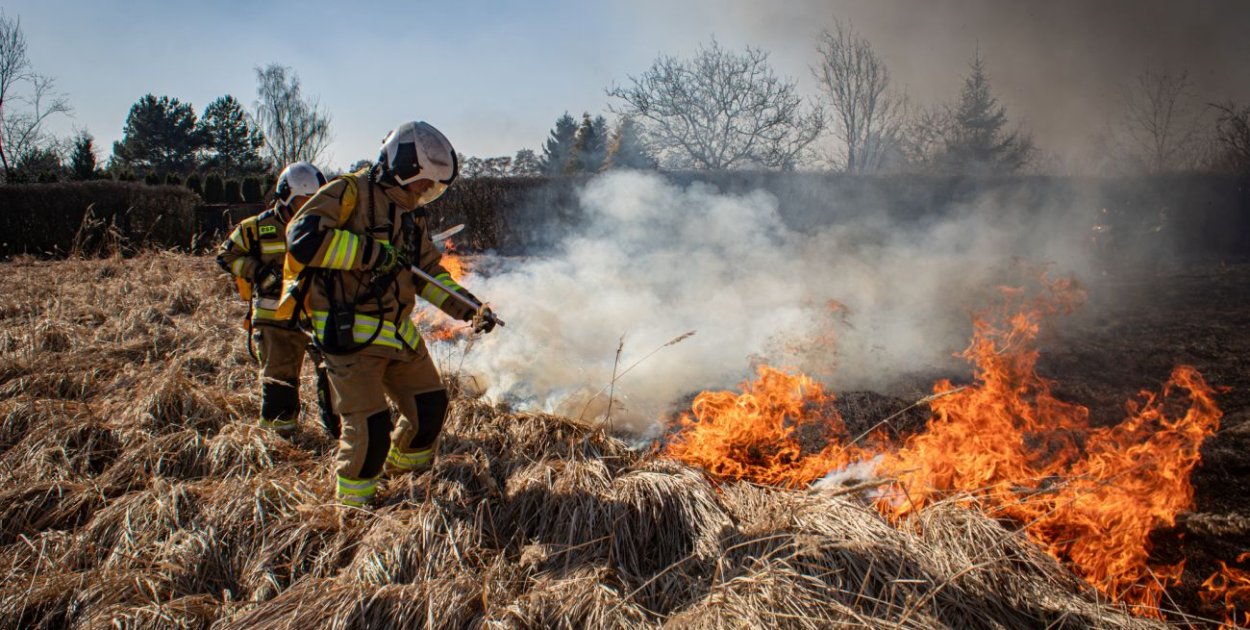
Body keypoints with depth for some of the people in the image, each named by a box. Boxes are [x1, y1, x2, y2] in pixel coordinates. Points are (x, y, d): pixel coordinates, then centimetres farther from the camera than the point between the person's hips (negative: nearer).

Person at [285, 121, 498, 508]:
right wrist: (370, 253, -23)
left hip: (399, 331, 8)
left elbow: (430, 274, 19)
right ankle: (353, 503, 16)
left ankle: (408, 468, 41)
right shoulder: (349, 193, -11)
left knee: (431, 405, 13)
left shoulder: (413, 218, 15)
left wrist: (470, 309, 6)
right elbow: (303, 238, -24)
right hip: (350, 334, -8)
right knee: (370, 425, -9)